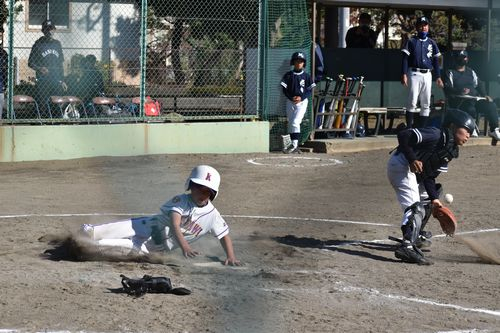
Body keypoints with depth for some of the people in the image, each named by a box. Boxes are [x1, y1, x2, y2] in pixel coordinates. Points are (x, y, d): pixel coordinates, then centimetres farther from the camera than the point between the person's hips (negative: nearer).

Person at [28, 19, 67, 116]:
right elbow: (30, 63, 2)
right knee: (43, 106, -8)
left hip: (56, 82, 4)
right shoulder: (38, 44, 2)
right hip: (42, 82, -4)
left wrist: (62, 81, 15)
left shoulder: (57, 44, 15)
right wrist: (39, 68, -18)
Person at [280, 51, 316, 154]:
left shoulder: (306, 76, 1)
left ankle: (294, 144, -13)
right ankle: (294, 146, 11)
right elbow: (284, 89, 2)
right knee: (290, 123, 4)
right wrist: (291, 98, -13)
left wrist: (301, 97, -15)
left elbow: (310, 90, 0)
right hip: (290, 102, 3)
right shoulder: (288, 75, 4)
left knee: (295, 122, -17)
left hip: (302, 101, -3)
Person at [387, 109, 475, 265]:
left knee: (427, 198, 27)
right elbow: (403, 135, -21)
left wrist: (433, 198, 0)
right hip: (400, 165, -11)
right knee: (415, 207, -24)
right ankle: (408, 246, -40)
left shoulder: (451, 152, 13)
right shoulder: (437, 135, -15)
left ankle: (417, 234, 40)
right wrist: (412, 159, -25)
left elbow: (429, 176, 12)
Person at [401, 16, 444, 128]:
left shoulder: (432, 43, 13)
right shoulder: (411, 41, 2)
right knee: (412, 102, -11)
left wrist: (438, 77, 8)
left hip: (427, 75, 4)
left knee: (426, 104, 5)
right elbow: (405, 59, -3)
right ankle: (409, 128, -10)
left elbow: (436, 61, 14)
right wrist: (404, 74, -13)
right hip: (414, 74, -4)